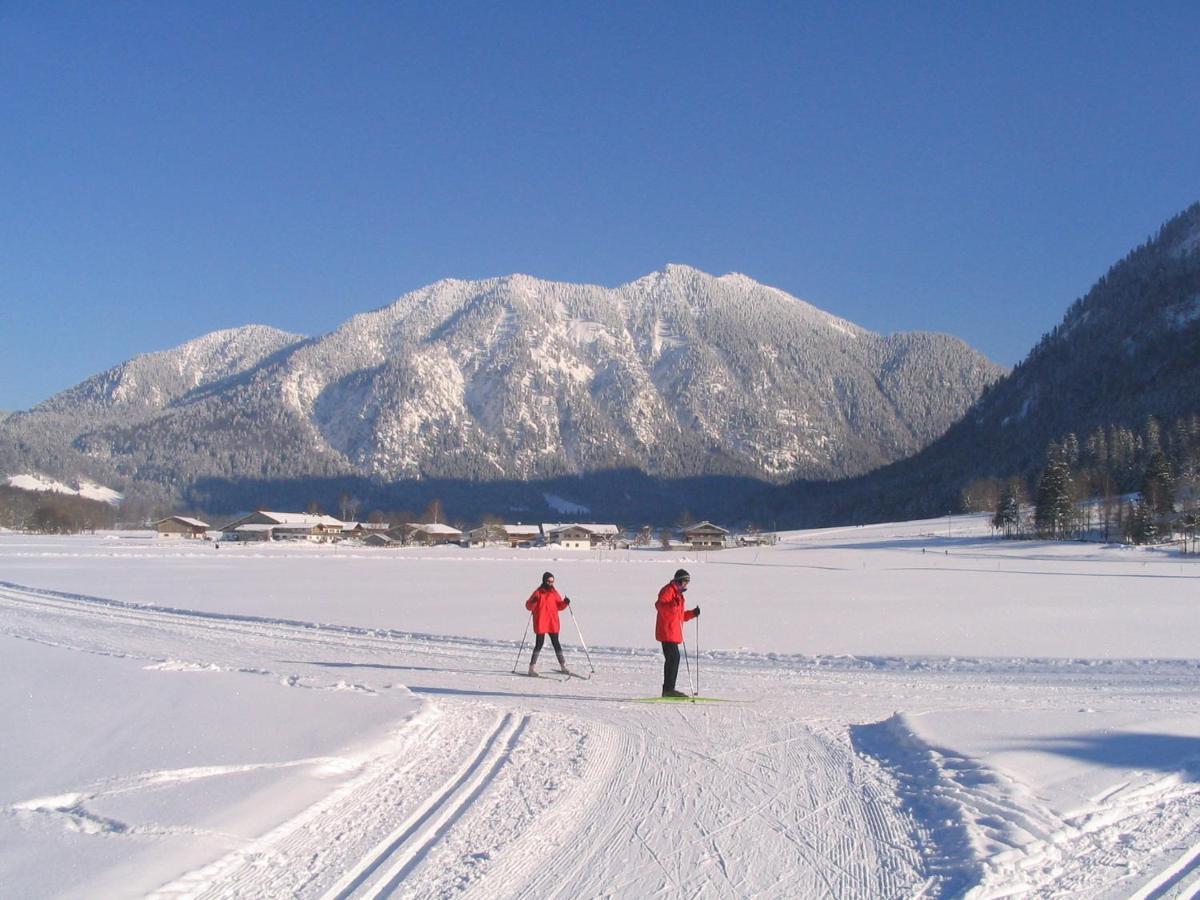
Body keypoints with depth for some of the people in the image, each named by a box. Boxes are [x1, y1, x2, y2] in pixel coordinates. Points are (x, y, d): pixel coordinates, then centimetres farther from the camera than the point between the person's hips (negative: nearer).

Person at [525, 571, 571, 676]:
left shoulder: (554, 592, 7)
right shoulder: (538, 592, -7)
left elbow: (559, 606, 12)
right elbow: (528, 606, -7)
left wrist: (565, 602, -7)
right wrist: (533, 602, -27)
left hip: (553, 623, 4)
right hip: (540, 623, -4)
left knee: (556, 643, 12)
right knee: (539, 644, -5)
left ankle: (563, 666, 20)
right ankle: (532, 667, 2)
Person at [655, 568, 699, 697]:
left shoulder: (678, 593, 24)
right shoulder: (668, 590, -7)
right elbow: (659, 605, -25)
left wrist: (692, 613, 13)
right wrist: (674, 603, -38)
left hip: (674, 632, 10)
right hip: (667, 632, -10)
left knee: (671, 659, 11)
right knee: (674, 658, -14)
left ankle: (668, 689, 15)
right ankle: (669, 689, -14)